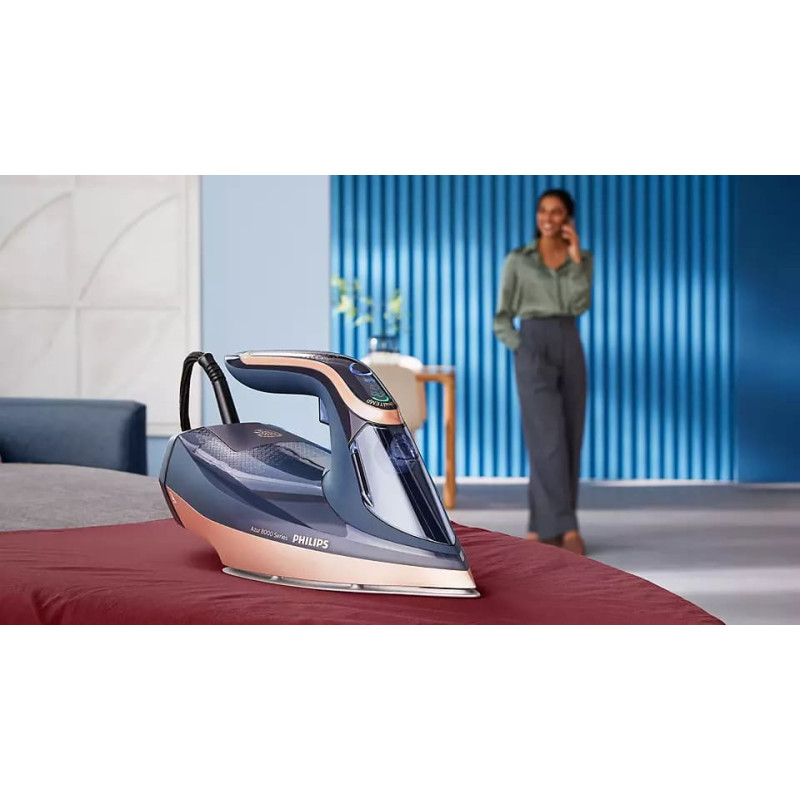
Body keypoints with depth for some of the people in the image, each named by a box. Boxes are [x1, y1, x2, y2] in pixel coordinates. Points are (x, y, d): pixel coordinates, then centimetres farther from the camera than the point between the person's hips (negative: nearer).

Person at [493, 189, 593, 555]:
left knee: (569, 439, 3)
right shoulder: (517, 260, 4)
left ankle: (541, 526, 13)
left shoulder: (582, 259, 11)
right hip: (533, 348, -4)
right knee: (549, 438, -14)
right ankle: (567, 527, -16)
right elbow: (502, 318, 6)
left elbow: (579, 305, -7)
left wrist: (576, 255, -10)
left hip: (570, 349, 4)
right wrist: (521, 350, -9)